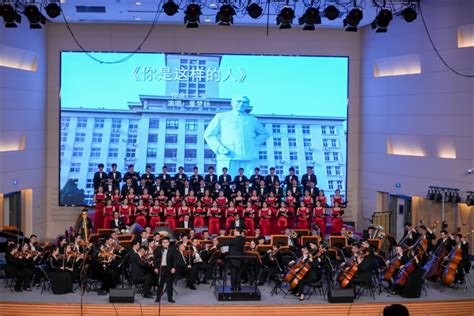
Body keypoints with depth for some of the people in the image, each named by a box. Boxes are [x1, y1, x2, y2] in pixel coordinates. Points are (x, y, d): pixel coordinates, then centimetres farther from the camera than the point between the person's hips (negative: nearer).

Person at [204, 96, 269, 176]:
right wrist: (219, 148, -6)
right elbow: (209, 135, 12)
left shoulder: (252, 120, 23)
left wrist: (255, 142, 14)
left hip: (249, 159, 2)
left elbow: (264, 134, 35)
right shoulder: (221, 117, 17)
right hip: (228, 158, -2)